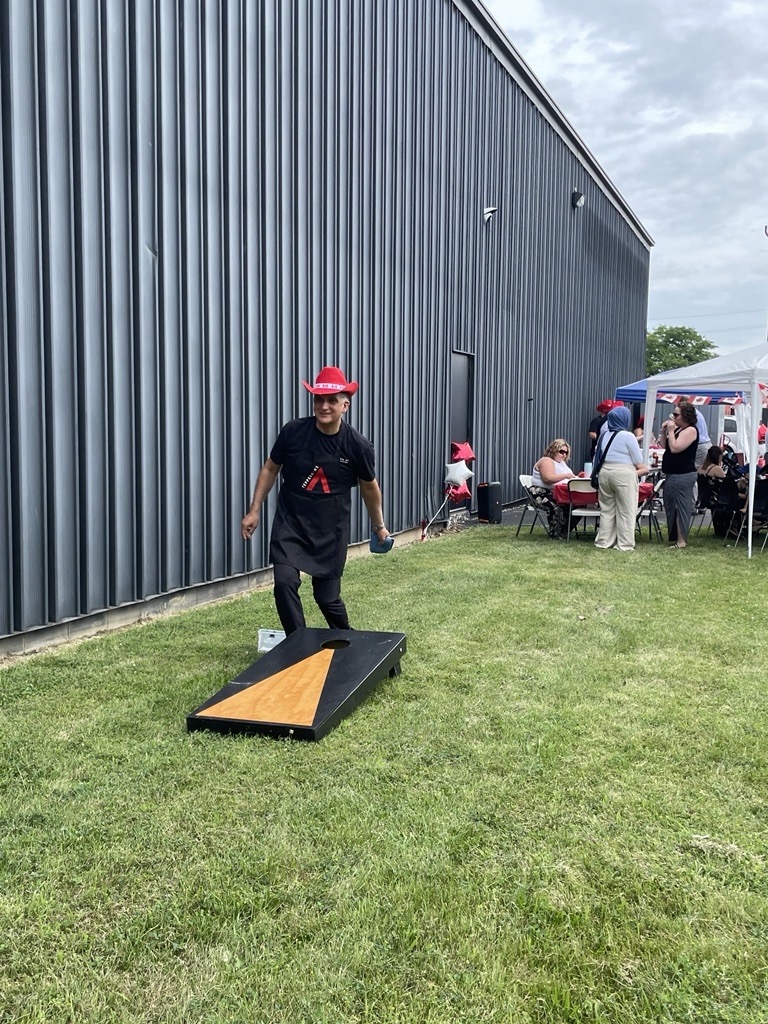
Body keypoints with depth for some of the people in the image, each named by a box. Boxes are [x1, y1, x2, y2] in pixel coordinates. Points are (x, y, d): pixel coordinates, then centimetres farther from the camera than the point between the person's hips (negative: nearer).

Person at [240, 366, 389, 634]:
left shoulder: (358, 446, -10)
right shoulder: (293, 431, -10)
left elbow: (369, 487, 7)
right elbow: (270, 469, 5)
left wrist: (379, 526, 18)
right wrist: (254, 511, 4)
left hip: (331, 531, 0)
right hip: (290, 522, 1)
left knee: (327, 597, 5)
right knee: (285, 582, -18)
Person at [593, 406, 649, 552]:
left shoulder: (604, 435, 8)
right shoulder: (627, 436, -10)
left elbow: (599, 457, 10)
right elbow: (638, 461, -6)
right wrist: (643, 469, 14)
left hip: (605, 473, 6)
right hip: (624, 475, -6)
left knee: (607, 510, 12)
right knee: (626, 512, 1)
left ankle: (604, 541, 14)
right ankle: (625, 544, 3)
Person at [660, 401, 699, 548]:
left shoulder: (691, 430, -13)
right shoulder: (677, 428, 14)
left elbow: (675, 448, -22)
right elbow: (664, 446, 18)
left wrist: (671, 431, -13)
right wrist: (664, 431, 5)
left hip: (683, 475, -10)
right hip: (672, 474, 10)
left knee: (681, 506, -8)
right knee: (670, 506, 16)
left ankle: (681, 541, -5)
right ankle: (673, 537, 25)